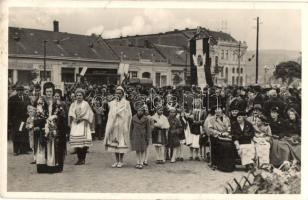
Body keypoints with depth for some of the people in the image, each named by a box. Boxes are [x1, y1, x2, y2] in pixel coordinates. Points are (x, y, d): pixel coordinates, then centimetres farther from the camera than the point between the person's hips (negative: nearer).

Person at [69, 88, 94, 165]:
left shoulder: (85, 104, 3)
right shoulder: (73, 104, 14)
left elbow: (87, 114, -1)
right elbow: (71, 114, 7)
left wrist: (80, 118, -9)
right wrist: (75, 118, -8)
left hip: (83, 124, -3)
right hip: (75, 124, 3)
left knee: (83, 141, -11)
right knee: (76, 141, -4)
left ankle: (83, 159, -5)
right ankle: (79, 159, 4)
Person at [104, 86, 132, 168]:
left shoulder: (126, 103, 0)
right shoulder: (112, 103, 12)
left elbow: (128, 115, -2)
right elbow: (110, 115, 15)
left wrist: (126, 126, -10)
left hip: (122, 126, -4)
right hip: (113, 125, 4)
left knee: (121, 142, -3)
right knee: (114, 142, 4)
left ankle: (121, 161, 5)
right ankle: (117, 160, 13)